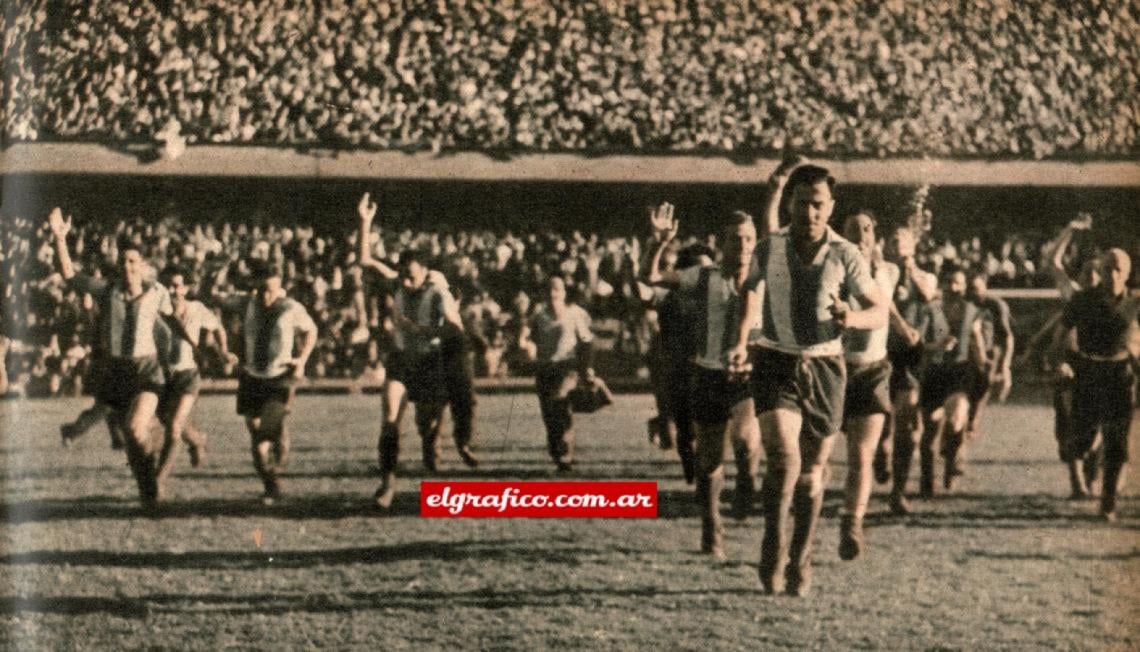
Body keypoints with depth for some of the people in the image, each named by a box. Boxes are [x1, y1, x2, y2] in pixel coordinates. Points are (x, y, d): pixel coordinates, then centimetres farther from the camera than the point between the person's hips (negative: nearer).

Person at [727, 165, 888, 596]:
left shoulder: (845, 255, 1)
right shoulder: (769, 249, 0)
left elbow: (880, 310, 2)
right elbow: (752, 297, -14)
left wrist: (853, 318, -22)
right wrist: (740, 344, -33)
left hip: (824, 367, 1)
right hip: (775, 364, -1)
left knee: (812, 471, 9)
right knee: (784, 459, -19)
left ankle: (800, 561, 24)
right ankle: (773, 547, 0)